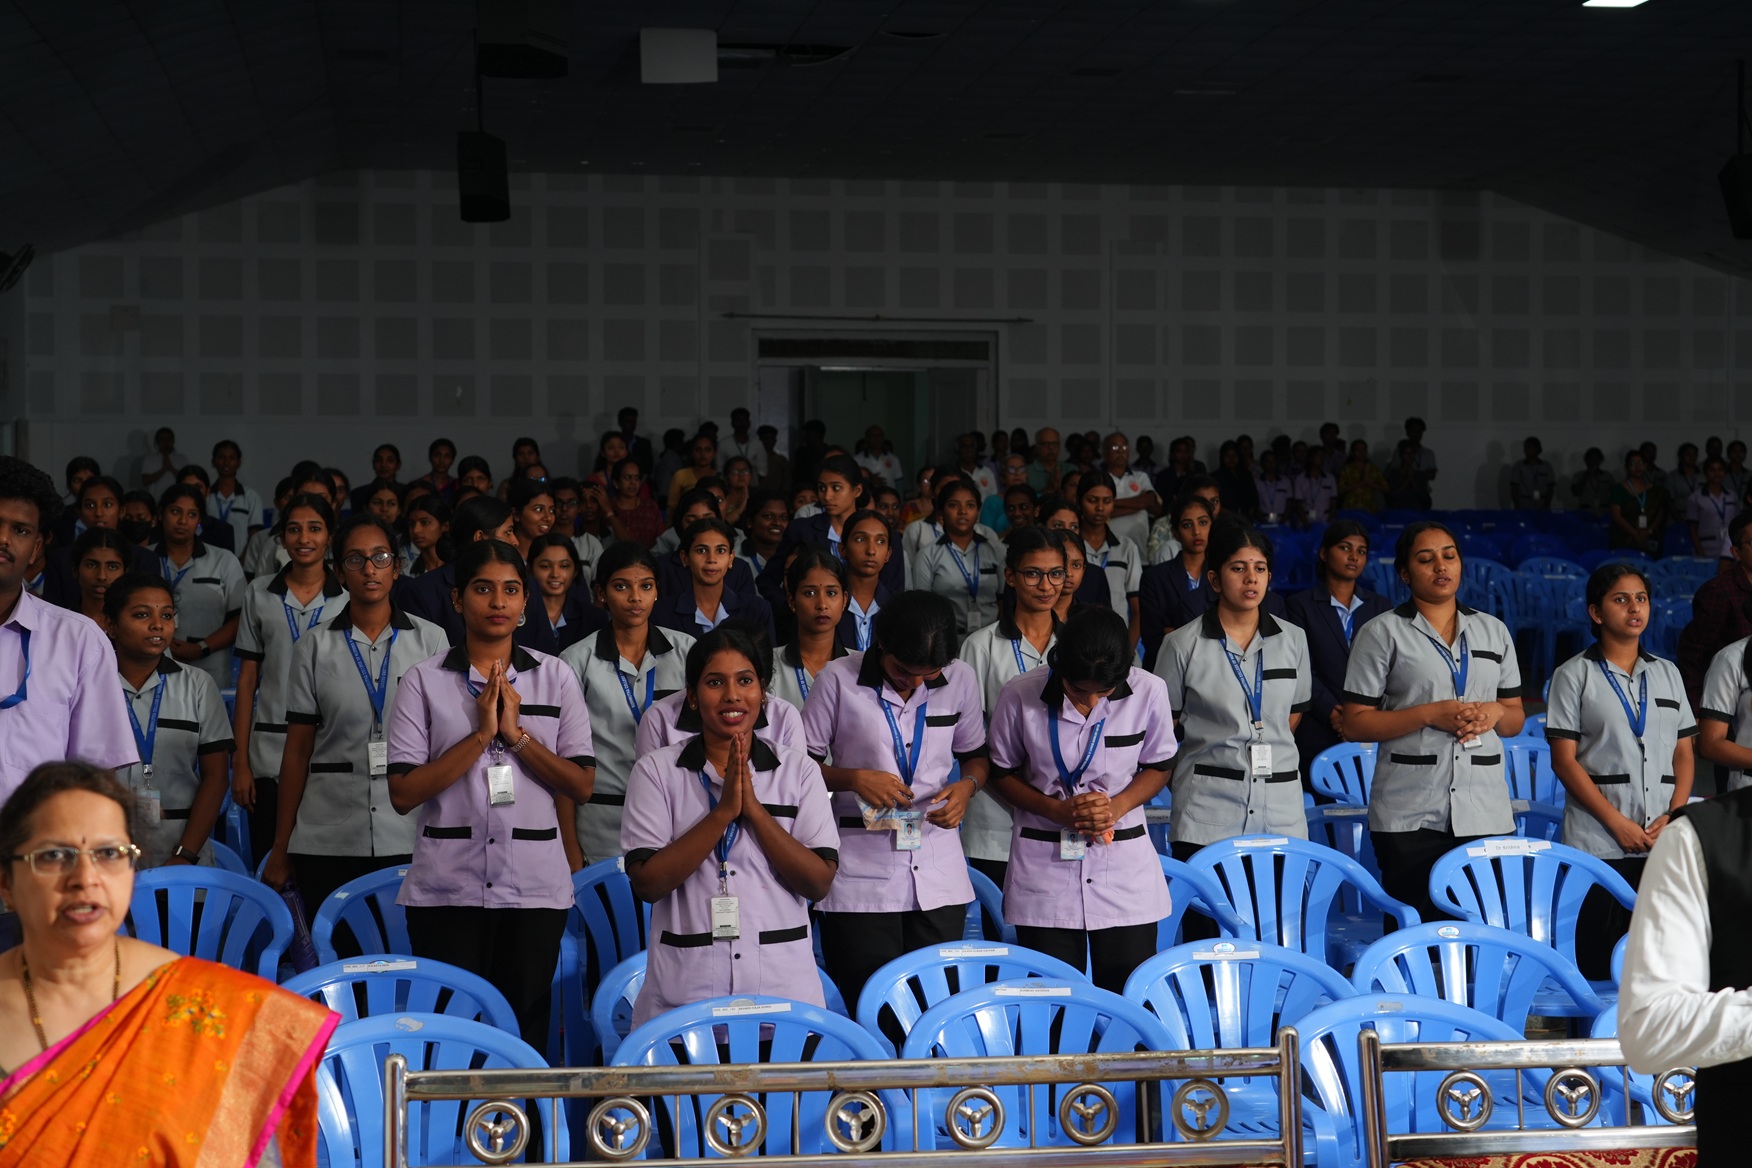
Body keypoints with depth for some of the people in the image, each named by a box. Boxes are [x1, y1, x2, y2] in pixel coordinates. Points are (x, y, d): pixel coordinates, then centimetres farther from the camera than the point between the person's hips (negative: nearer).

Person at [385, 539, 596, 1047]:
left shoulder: (556, 677, 8)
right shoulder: (425, 681, 3)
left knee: (525, 1031, 5)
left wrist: (517, 734, -9)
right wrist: (481, 735, -12)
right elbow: (403, 793, -6)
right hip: (447, 886, -1)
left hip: (535, 887, 1)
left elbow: (581, 786, 2)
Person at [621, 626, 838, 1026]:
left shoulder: (799, 770, 5)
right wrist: (722, 812, -16)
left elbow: (819, 883, -3)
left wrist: (754, 809, -13)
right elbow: (647, 883, -9)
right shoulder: (656, 772, 1)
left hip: (784, 987, 1)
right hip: (685, 991, -1)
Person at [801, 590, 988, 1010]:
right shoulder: (838, 680, -5)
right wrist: (854, 779, -14)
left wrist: (967, 785, -2)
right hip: (862, 875, -3)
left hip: (940, 870, 3)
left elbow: (976, 755, 19)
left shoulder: (961, 681, 5)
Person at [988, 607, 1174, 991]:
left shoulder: (1148, 693, -9)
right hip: (1044, 870, 0)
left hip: (1125, 866, 1)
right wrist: (1057, 810, -13)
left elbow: (1158, 766, 5)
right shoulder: (1020, 696, -11)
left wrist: (1118, 806, -14)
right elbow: (1003, 773, 2)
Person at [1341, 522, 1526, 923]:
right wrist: (1429, 715, -13)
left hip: (1486, 815, 3)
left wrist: (1495, 713, -4)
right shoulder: (1382, 633, 3)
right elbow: (1355, 724, -2)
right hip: (1410, 817, -3)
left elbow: (1516, 719, 20)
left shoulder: (1493, 631, 16)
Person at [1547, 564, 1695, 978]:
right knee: (1601, 958, -5)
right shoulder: (1575, 675, 3)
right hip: (1600, 845, -4)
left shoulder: (1667, 674, 16)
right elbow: (1564, 760, -4)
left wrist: (1674, 815, -4)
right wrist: (1617, 823, -11)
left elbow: (1684, 754, 14)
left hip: (1665, 842, 4)